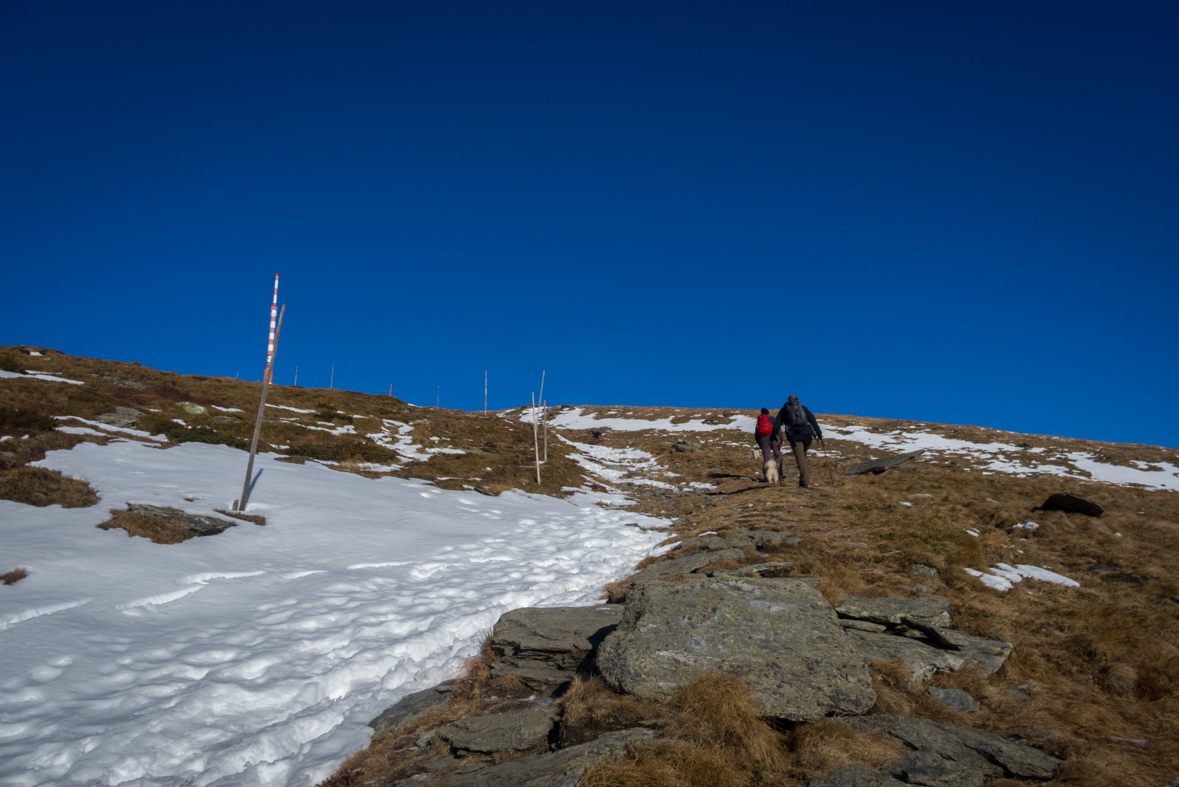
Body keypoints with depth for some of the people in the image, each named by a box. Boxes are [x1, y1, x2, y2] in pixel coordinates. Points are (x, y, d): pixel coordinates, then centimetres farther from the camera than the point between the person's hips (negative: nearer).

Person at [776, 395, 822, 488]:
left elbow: (777, 425, 15)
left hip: (794, 435, -2)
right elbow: (813, 421, 14)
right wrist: (819, 434, 12)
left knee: (800, 458, -4)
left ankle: (805, 481, -14)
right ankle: (805, 480, 6)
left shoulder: (784, 410, 21)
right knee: (804, 456, 16)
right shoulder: (803, 408, 23)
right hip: (807, 434, 2)